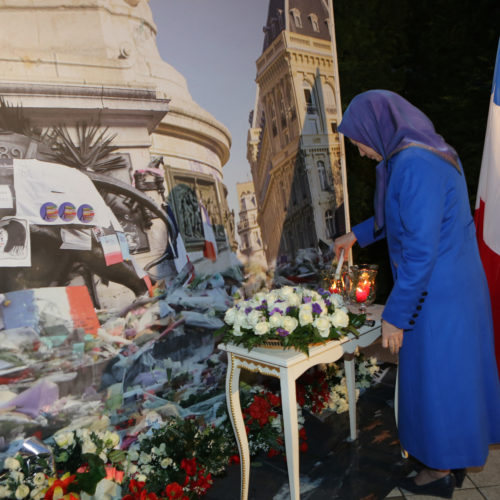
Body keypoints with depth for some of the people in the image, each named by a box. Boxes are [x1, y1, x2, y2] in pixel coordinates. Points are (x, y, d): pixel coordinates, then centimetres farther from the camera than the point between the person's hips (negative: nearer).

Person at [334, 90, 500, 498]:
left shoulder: (416, 165, -23)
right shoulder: (426, 153, 9)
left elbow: (420, 250, -26)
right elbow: (402, 215, 25)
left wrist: (395, 315, -19)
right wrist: (358, 234, 32)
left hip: (438, 295, -10)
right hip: (459, 285, 10)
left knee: (434, 377, 7)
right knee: (458, 370, 20)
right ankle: (461, 455, 40)